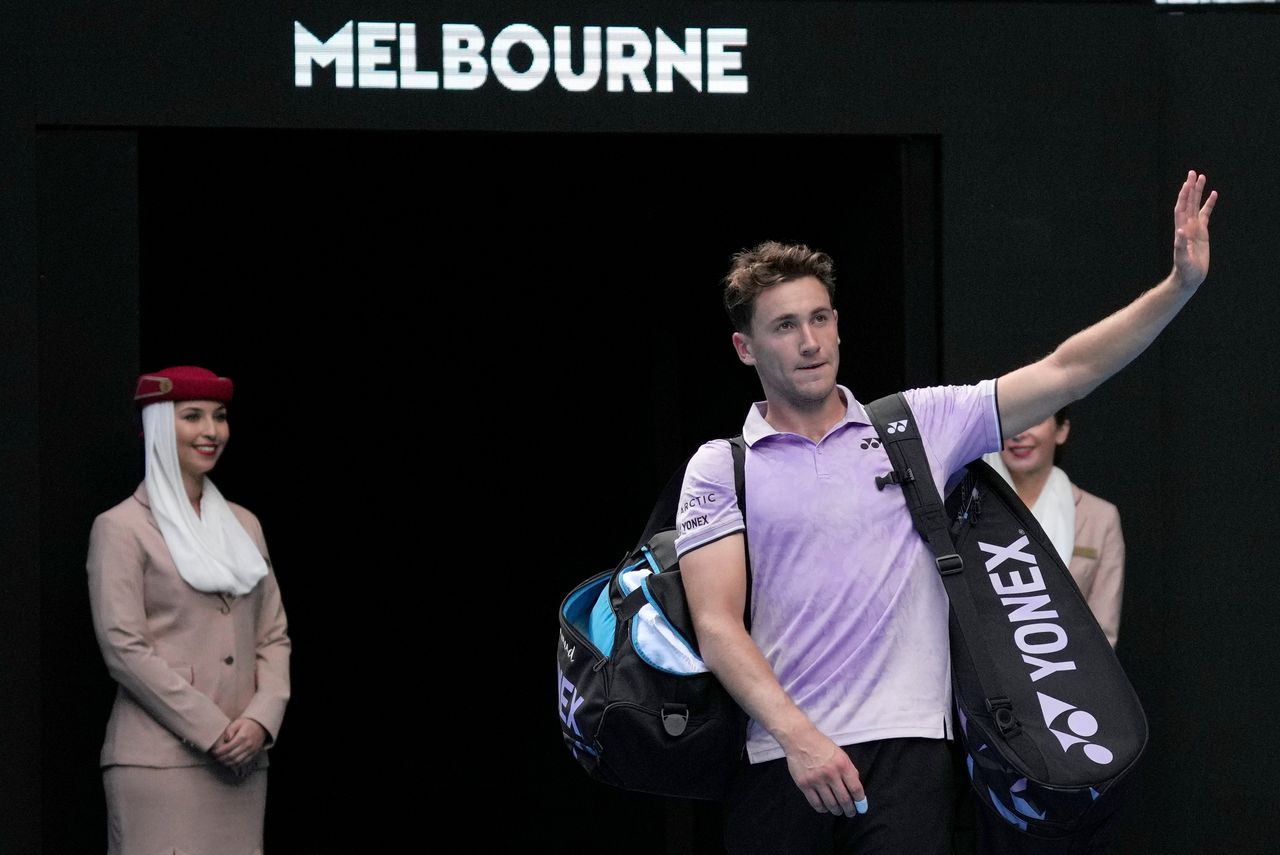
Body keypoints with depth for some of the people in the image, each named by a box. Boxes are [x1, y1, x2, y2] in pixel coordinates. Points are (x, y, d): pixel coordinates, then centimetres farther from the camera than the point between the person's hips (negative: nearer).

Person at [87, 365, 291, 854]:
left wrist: (261, 719, -3)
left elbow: (274, 636, 15)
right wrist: (211, 731, -12)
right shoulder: (121, 529, -1)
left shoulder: (243, 525, 18)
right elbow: (123, 648, -9)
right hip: (159, 758, -6)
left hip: (241, 762, 6)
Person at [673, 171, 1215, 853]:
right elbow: (717, 623, -4)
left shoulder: (917, 425, 13)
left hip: (907, 748, 0)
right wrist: (797, 735, -18)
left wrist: (1180, 285, -1)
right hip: (776, 759, 0)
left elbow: (1064, 373, 9)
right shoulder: (719, 469, 6)